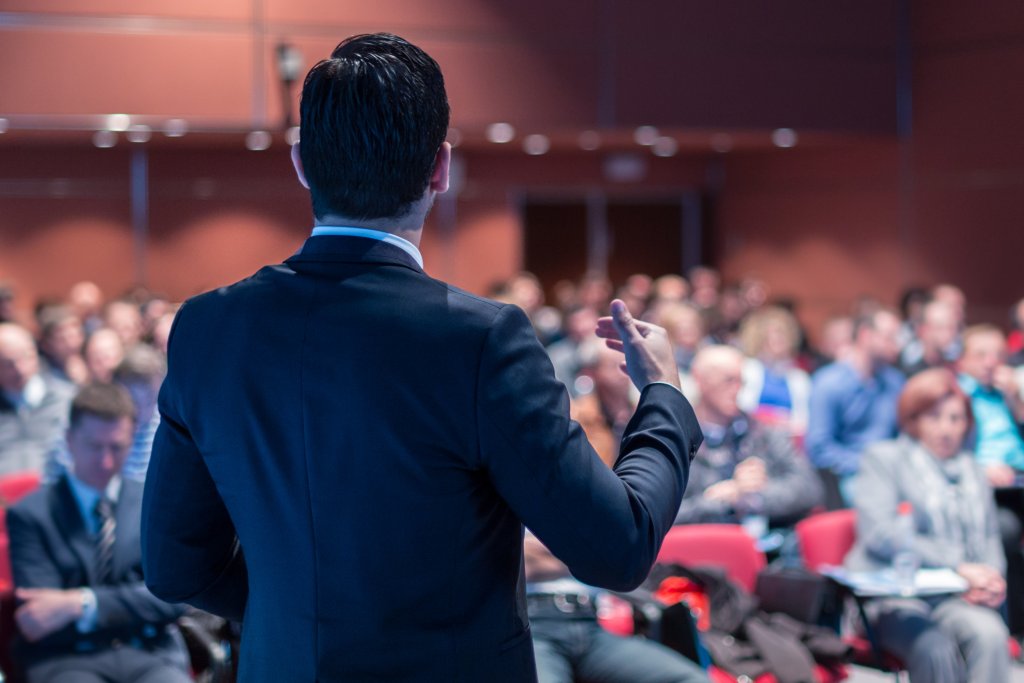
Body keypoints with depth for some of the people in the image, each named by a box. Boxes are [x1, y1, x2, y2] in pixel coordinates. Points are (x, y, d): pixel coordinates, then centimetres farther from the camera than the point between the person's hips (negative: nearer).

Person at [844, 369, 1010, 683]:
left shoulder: (972, 471, 25)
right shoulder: (883, 458, 8)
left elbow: (989, 539, 25)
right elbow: (879, 534, -6)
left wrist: (990, 578, -1)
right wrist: (958, 567, -13)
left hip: (958, 598, 4)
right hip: (894, 599, -4)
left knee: (990, 634, -31)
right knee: (937, 650, -35)